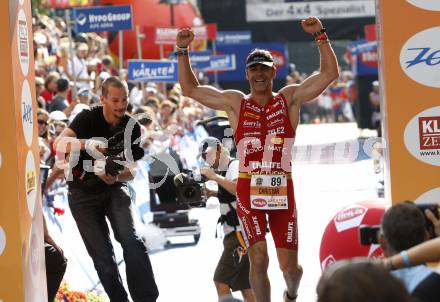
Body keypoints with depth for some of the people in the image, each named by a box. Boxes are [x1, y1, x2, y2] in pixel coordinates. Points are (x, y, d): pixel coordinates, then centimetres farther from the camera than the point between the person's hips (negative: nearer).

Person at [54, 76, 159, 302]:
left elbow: (131, 170, -7)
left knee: (131, 240, -21)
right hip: (83, 193, -1)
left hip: (114, 189, 1)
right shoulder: (88, 118, -16)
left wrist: (116, 177, -30)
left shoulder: (132, 127, -7)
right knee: (102, 256, -3)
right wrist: (87, 144, -51)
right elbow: (60, 145, -32)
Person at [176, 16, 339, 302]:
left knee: (289, 266, 5)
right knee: (259, 259, -14)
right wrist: (183, 52, 0)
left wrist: (321, 36, -9)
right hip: (248, 190, 0)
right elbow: (190, 89, 10)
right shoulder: (235, 102, 8)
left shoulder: (290, 99, 7)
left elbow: (330, 74, 1)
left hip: (283, 189, 0)